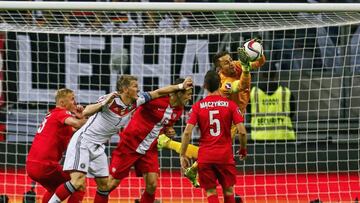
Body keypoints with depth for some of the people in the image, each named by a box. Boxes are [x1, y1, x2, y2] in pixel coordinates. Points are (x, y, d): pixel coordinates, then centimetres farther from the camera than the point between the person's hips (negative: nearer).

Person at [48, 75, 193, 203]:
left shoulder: (136, 102, 1)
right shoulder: (111, 100, -20)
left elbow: (158, 92, 10)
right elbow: (86, 113, -30)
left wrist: (180, 86, 9)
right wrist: (104, 103, -41)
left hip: (98, 147, 8)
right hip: (83, 141, -8)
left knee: (104, 183, 6)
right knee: (77, 182, -23)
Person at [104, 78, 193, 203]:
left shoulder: (179, 110, 2)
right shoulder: (156, 99, -21)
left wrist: (168, 131, 0)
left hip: (149, 150, 6)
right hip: (130, 145, -6)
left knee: (152, 185, -5)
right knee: (112, 183, -1)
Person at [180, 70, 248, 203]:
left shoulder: (197, 106, 0)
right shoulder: (230, 105, -2)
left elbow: (187, 132, -8)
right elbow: (242, 131, -7)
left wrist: (183, 155, -1)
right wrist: (243, 149, 10)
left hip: (205, 157, 0)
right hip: (225, 156, 0)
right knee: (228, 191, 15)